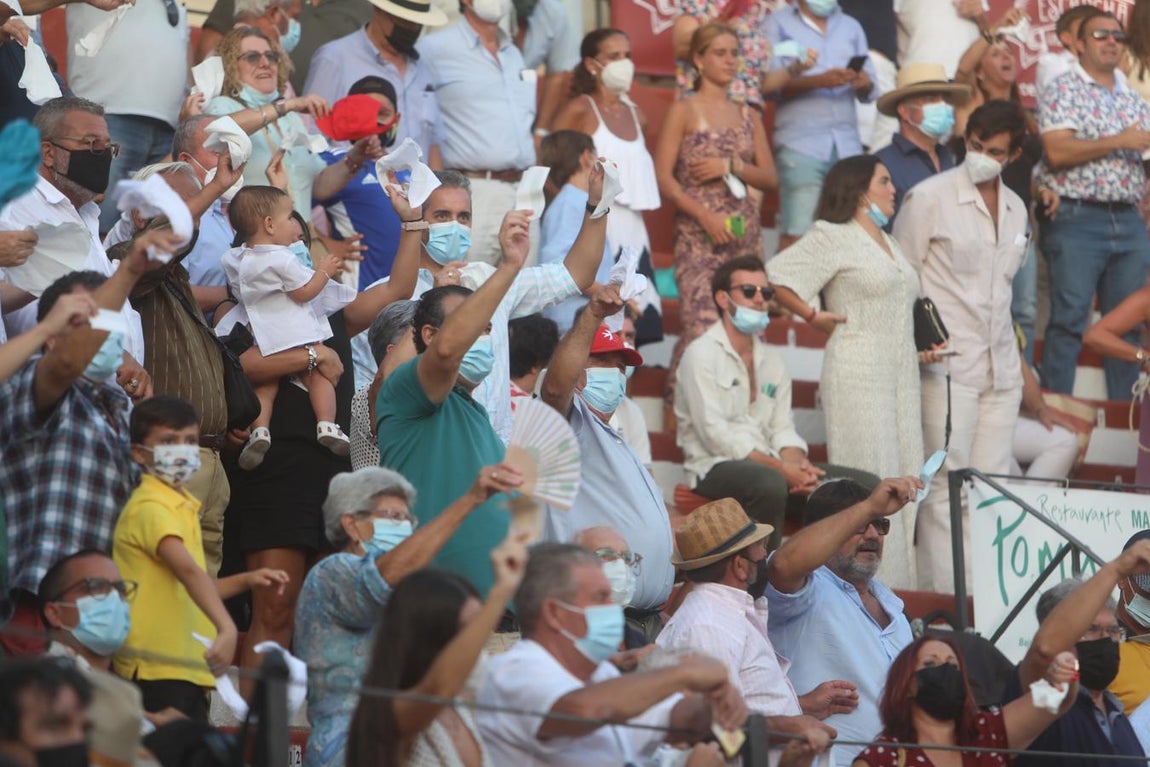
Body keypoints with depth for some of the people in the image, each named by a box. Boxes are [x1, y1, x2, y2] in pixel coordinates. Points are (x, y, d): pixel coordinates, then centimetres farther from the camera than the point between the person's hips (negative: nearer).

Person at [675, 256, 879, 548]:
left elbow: (782, 429, 14)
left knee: (867, 485, -7)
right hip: (715, 467, -7)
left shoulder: (771, 360, 21)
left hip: (768, 466, 7)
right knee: (770, 483, -41)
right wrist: (781, 468, -20)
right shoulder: (702, 354, -4)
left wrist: (797, 464, -11)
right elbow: (714, 433, -14)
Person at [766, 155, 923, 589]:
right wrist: (814, 316, -5)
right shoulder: (833, 237, -4)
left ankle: (899, 585, 6)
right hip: (857, 370, -9)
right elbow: (777, 278, -11)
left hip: (901, 372, 9)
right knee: (869, 483, -11)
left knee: (906, 477, 4)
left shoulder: (887, 244, 22)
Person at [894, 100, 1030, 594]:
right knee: (946, 488, -9)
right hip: (947, 364, -6)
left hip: (1000, 367, 6)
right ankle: (943, 596, -9)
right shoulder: (929, 198, -3)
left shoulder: (1015, 210, 15)